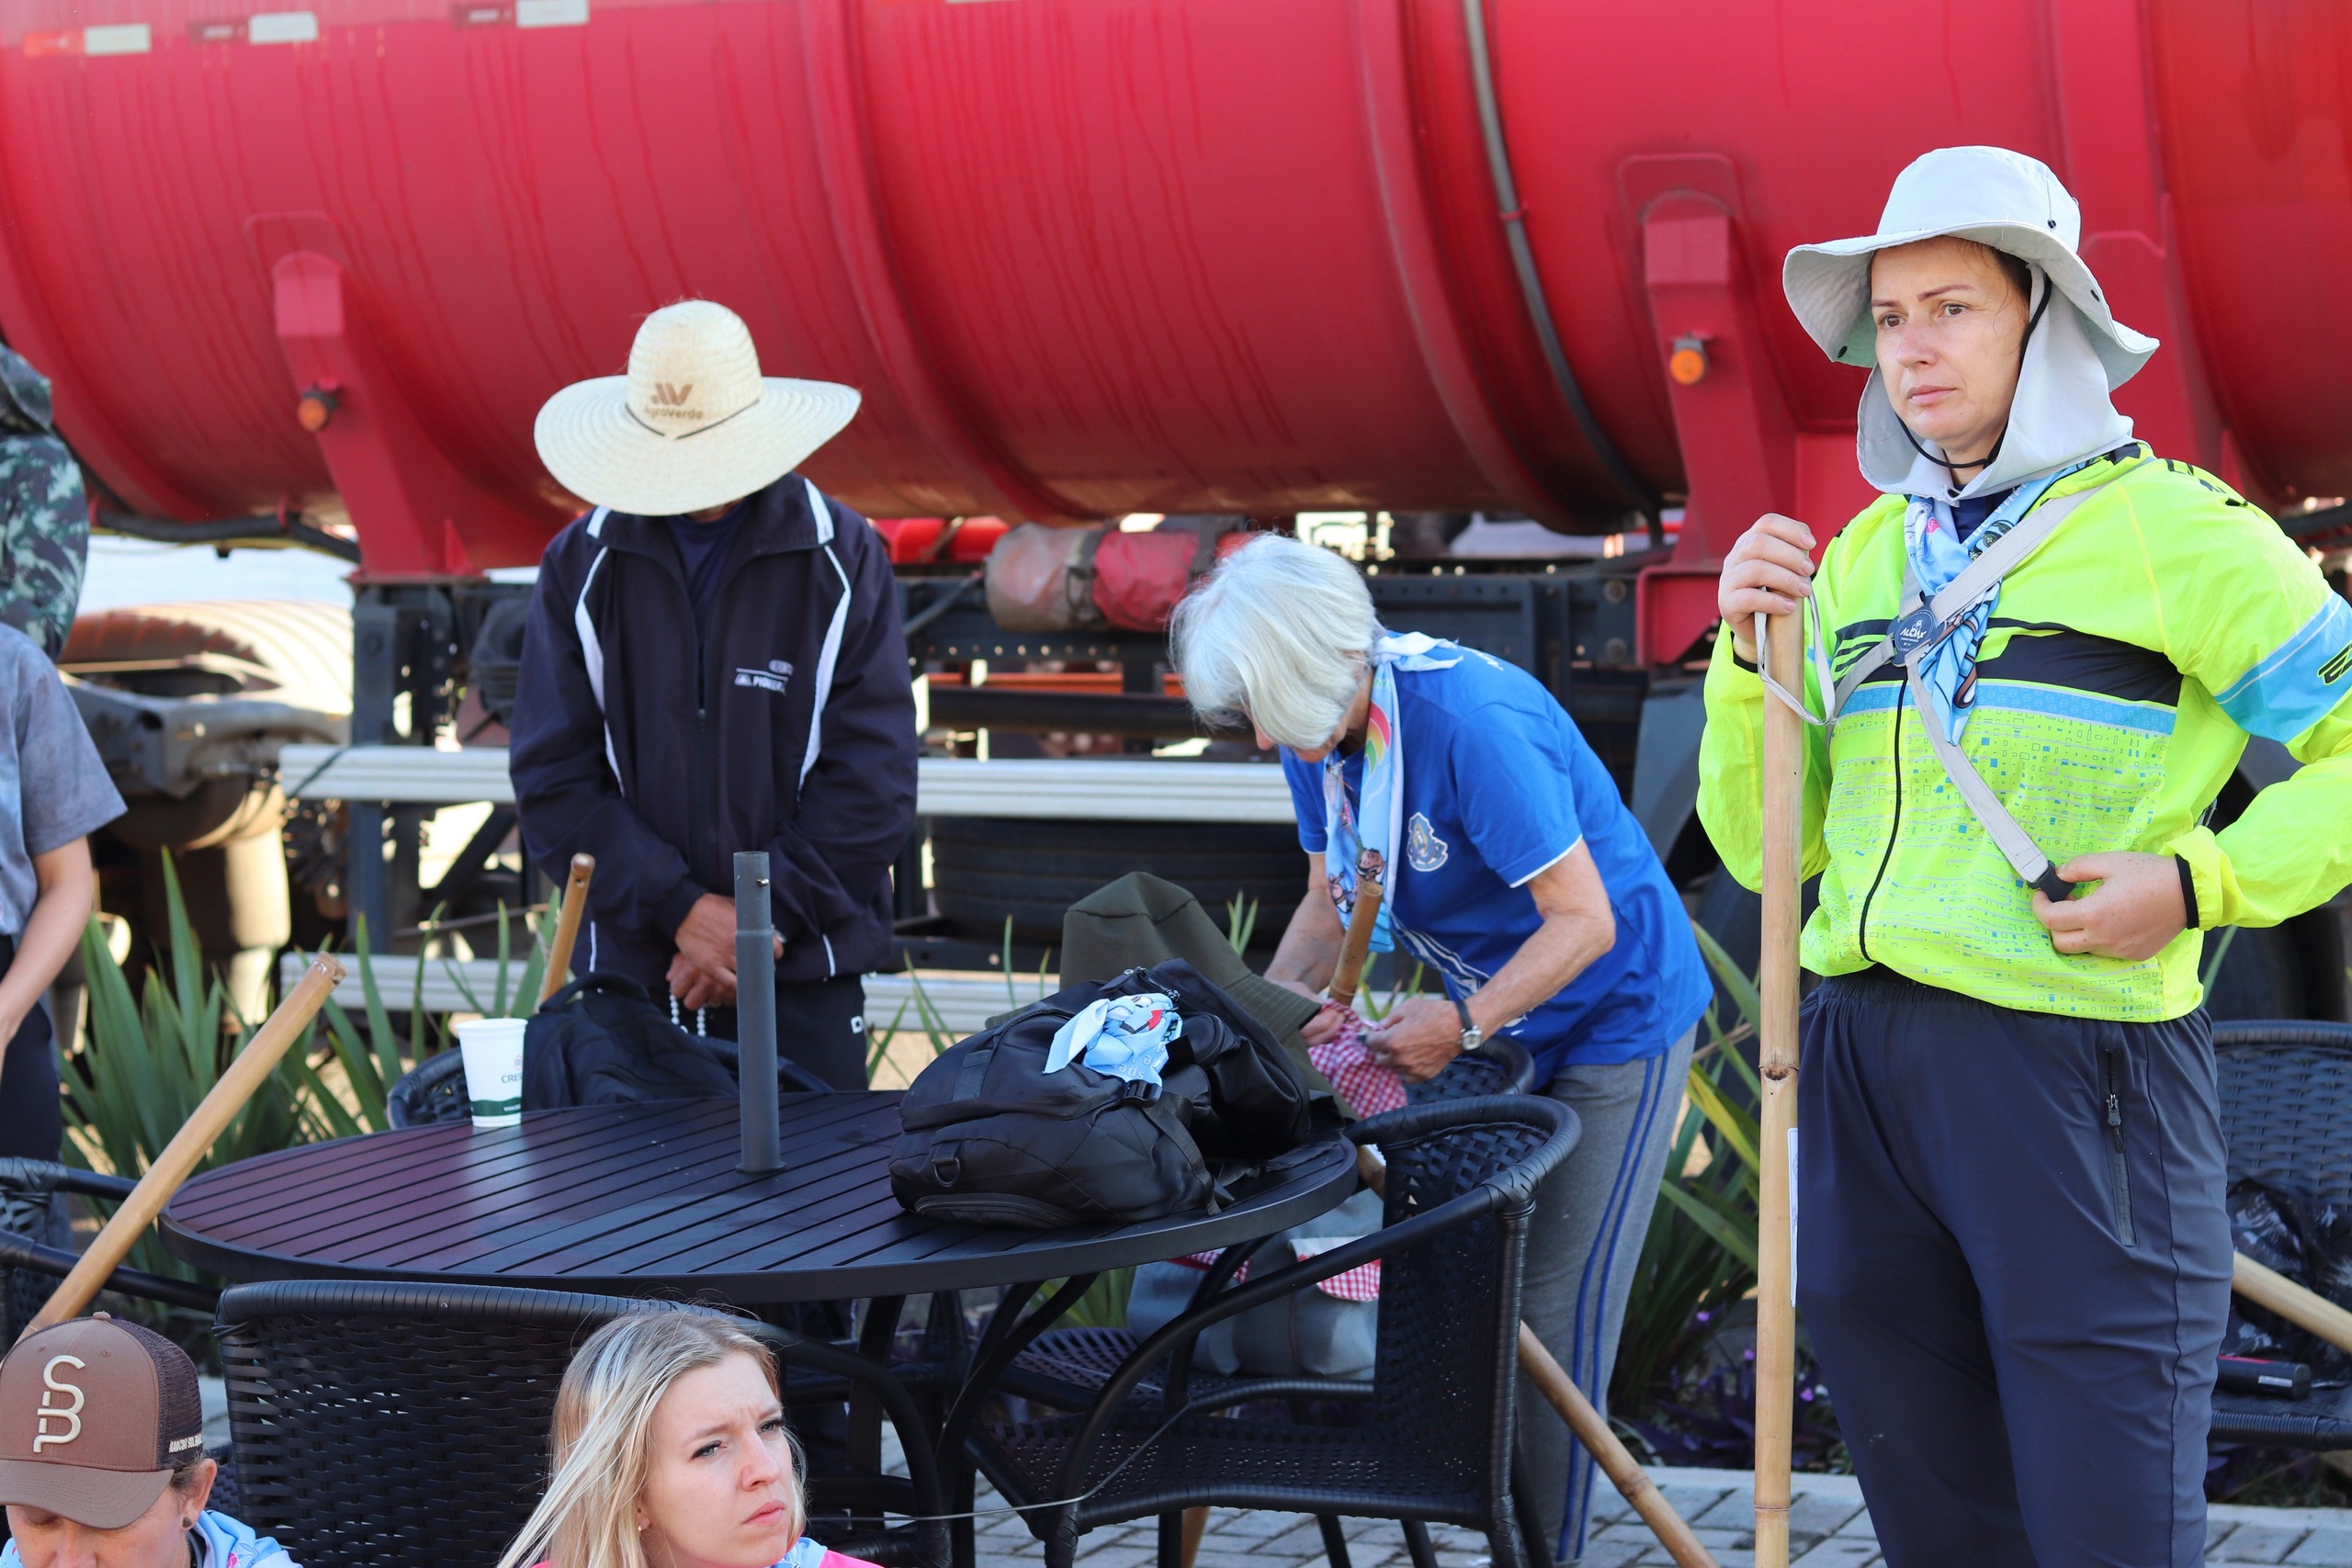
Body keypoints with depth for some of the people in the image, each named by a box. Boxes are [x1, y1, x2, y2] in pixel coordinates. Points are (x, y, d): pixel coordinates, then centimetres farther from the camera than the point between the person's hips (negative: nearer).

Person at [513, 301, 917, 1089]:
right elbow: (552, 781, -1)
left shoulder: (843, 560, -1)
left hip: (803, 978, -1)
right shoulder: (581, 567, 4)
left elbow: (873, 780, -4)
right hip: (629, 966, 1)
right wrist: (682, 908, -11)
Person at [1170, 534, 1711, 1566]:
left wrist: (1465, 1022, -32)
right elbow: (1331, 899, 7)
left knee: (1555, 1306, -7)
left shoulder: (1472, 722, -31)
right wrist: (1272, 1003, -9)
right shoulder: (1320, 731, -6)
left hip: (1612, 1014, -8)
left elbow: (1582, 919, -28)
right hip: (1486, 1011, 8)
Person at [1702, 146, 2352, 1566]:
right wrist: (1750, 651, 2)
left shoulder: (2169, 528, -4)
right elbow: (1762, 847, 15)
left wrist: (2200, 881, -15)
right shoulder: (1862, 556, 14)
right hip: (1864, 1062, 6)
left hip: (2076, 1070, -6)